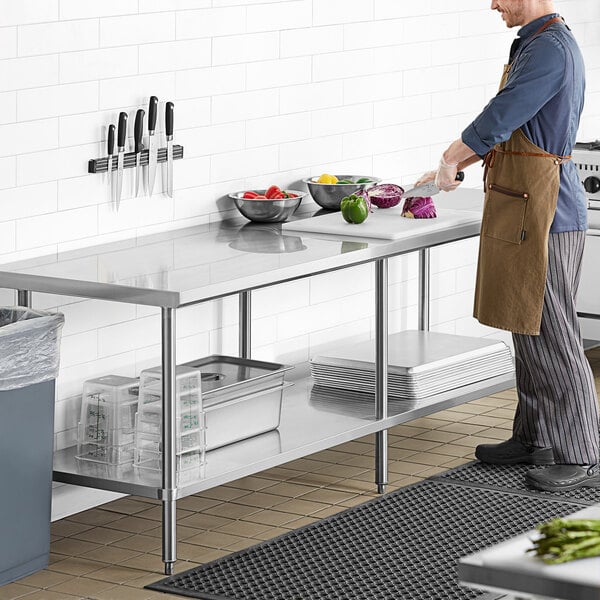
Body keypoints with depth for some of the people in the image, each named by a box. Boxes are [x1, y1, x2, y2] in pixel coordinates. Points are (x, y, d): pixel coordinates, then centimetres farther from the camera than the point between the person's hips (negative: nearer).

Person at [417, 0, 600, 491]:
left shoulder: (550, 49, -17)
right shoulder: (537, 45, 16)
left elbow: (498, 119, -19)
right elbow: (508, 127, 26)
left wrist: (449, 161, -4)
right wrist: (455, 167, 25)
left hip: (542, 212, -10)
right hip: (525, 211, 10)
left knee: (548, 332, -7)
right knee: (529, 327, 15)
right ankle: (536, 438, 24)